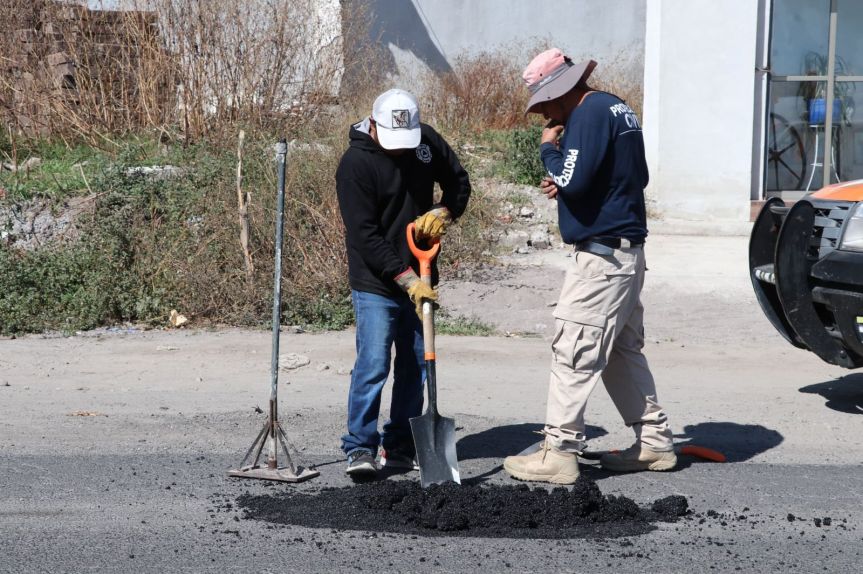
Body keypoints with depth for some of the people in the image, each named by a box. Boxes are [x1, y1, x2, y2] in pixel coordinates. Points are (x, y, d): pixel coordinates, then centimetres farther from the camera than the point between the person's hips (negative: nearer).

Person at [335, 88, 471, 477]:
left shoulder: (427, 142, 0)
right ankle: (360, 448, -4)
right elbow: (365, 236, -20)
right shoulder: (355, 163, -18)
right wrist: (407, 279, -24)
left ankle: (400, 449, 17)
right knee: (373, 364, -12)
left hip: (419, 278, 6)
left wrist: (443, 212, -8)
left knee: (415, 366, 9)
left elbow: (459, 181, 15)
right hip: (375, 282, -6)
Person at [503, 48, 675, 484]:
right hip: (627, 252, 10)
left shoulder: (590, 114, -15)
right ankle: (654, 442, 21)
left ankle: (558, 452, -6)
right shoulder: (616, 109, 16)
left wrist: (549, 148, -6)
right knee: (623, 351, 16)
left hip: (600, 255, -10)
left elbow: (573, 181, -24)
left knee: (574, 353, -7)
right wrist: (565, 185, 12)